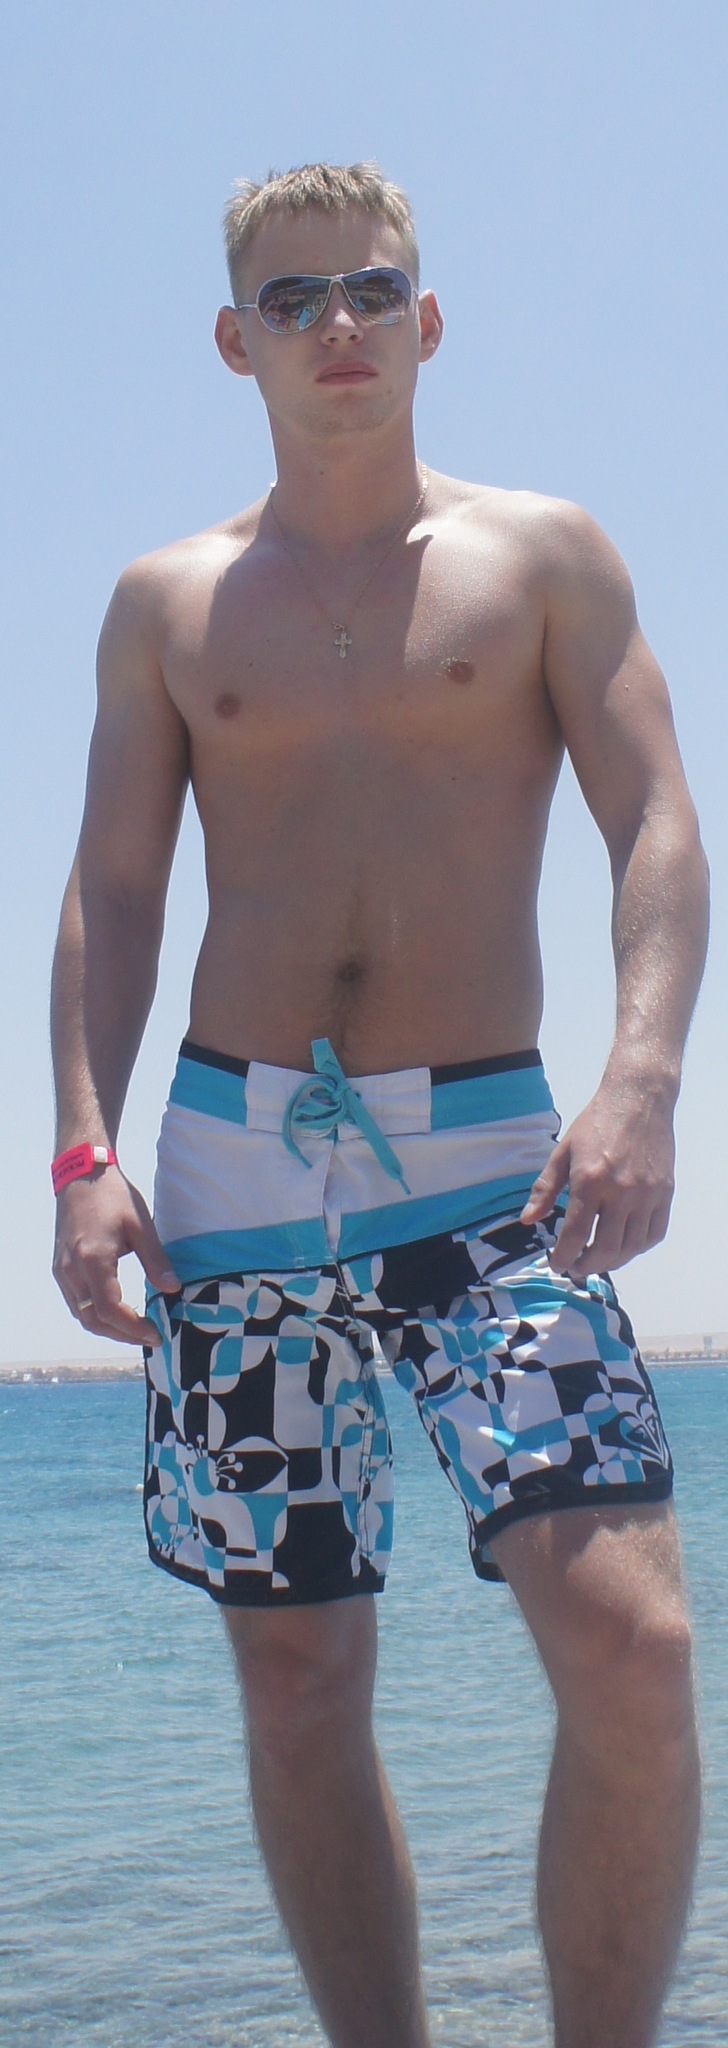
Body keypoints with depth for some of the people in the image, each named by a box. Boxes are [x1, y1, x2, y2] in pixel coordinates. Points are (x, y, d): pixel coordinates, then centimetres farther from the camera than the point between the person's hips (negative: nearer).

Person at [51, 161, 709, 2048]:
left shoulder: (543, 556, 7)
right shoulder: (167, 603, 12)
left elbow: (656, 828, -1)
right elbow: (110, 896, 10)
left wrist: (642, 1079, -18)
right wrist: (85, 1149, -4)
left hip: (486, 1153, -2)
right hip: (236, 1157, 2)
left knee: (629, 1637, -17)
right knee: (296, 1676, 5)